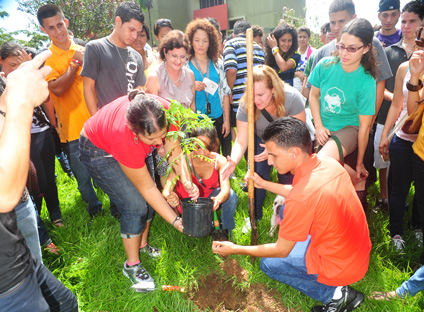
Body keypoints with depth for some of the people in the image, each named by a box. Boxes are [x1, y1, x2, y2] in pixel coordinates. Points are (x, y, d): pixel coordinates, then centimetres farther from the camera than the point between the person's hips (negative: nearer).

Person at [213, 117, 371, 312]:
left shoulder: (300, 199, -33)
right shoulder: (329, 163, -10)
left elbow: (281, 250, -17)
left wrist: (235, 249, -7)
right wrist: (263, 184, 12)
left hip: (339, 268, -7)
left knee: (268, 264, 13)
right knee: (285, 212, 17)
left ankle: (333, 294, 5)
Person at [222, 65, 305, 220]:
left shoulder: (292, 98, -33)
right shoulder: (246, 105, -29)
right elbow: (241, 141, -26)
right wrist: (234, 161, -47)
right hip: (262, 139, 1)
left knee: (286, 175, -9)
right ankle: (254, 216, 16)